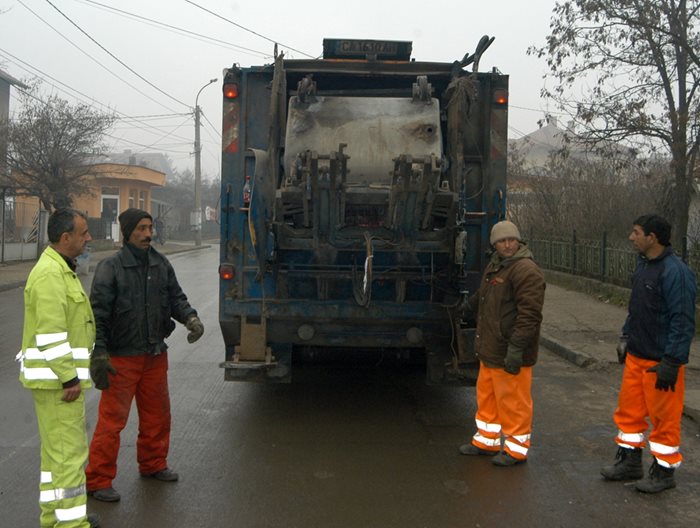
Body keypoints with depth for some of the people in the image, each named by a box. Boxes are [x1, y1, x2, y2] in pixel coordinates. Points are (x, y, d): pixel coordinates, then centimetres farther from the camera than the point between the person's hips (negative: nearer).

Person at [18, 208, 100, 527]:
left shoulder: (58, 269, 14)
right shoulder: (51, 273, -19)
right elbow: (50, 334, -24)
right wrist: (70, 378, -22)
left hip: (59, 374, 10)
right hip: (57, 376, -10)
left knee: (57, 446, 17)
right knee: (68, 449, -5)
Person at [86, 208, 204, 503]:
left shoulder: (161, 265, 7)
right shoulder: (111, 268, -10)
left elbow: (175, 297, 11)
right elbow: (98, 314, -13)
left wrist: (190, 318, -10)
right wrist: (99, 354, -19)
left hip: (155, 355, 6)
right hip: (122, 358, -6)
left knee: (157, 414, 18)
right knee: (112, 419, -3)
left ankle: (153, 464, 37)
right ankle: (97, 480, 9)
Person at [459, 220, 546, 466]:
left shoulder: (526, 270, -17)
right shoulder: (494, 266, 14)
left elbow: (529, 314, -23)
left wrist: (516, 348, -26)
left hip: (509, 352, -9)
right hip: (490, 349, 10)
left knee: (512, 400, 1)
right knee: (487, 396, 19)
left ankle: (516, 448, 15)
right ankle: (487, 440, 33)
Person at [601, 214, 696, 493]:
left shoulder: (675, 272, -20)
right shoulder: (643, 264, 8)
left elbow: (683, 321, -22)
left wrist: (671, 363, -21)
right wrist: (626, 337, 18)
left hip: (660, 361, -9)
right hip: (635, 356, 9)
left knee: (664, 417, 5)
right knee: (629, 409, 16)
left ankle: (663, 471, 20)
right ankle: (629, 461, 31)